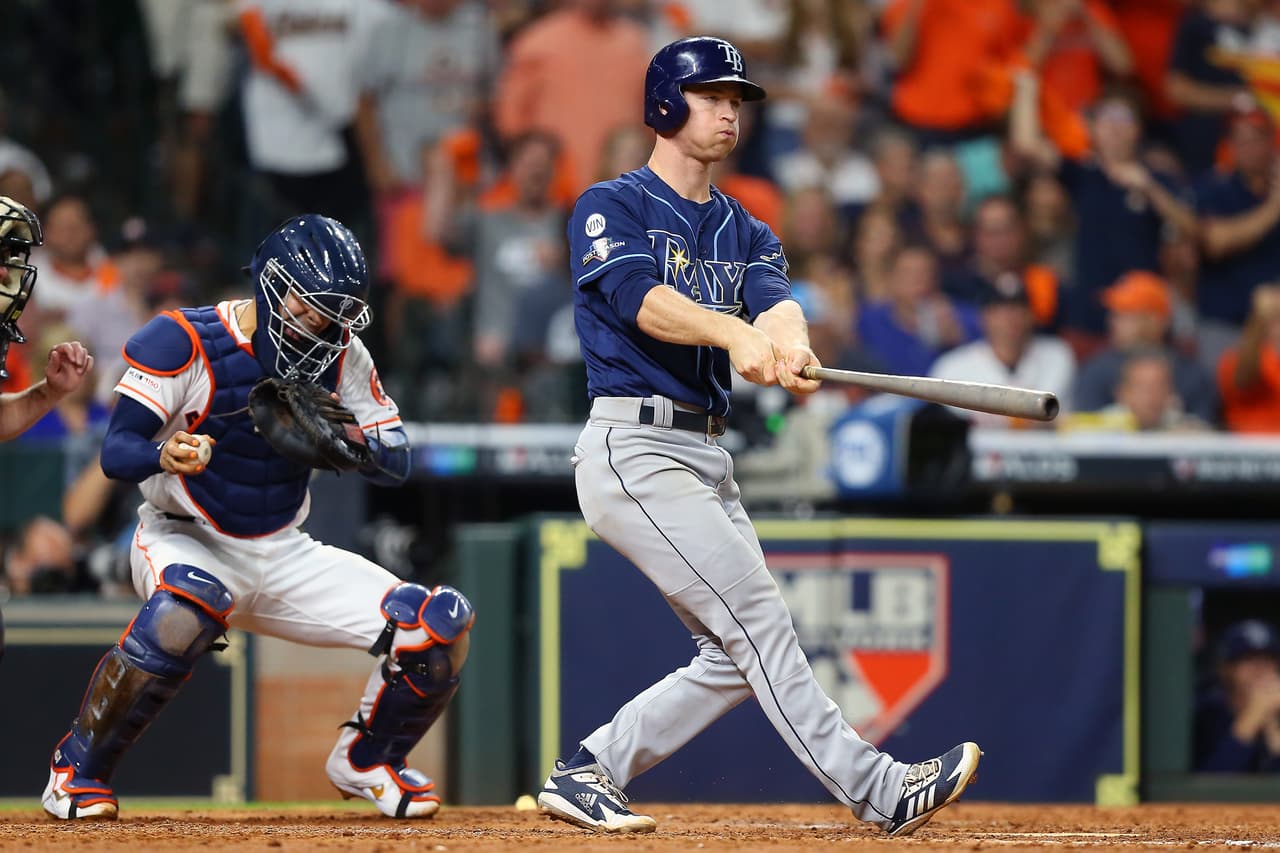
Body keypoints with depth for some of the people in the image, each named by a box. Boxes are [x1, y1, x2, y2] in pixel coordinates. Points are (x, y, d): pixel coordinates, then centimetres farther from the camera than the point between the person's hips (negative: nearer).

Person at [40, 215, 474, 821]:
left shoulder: (341, 355, -1)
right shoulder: (184, 341, -16)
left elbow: (396, 464, -1)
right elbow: (115, 453, -23)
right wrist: (165, 454, -46)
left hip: (283, 557, 5)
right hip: (186, 542, -5)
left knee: (442, 625, -10)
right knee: (188, 603, -42)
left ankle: (364, 761, 19)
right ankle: (77, 770, -22)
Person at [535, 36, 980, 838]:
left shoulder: (746, 232, 17)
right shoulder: (612, 208, -2)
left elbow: (776, 298, -5)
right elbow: (641, 298, -21)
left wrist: (789, 344, -31)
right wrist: (736, 335, -40)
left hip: (709, 460, 8)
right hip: (634, 448, -8)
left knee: (738, 659, 5)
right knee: (759, 619, -15)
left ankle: (585, 775, 14)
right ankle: (879, 792, -20)